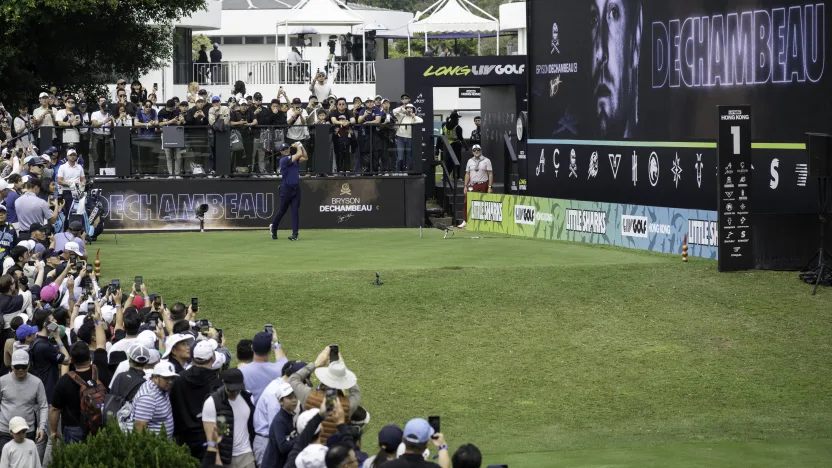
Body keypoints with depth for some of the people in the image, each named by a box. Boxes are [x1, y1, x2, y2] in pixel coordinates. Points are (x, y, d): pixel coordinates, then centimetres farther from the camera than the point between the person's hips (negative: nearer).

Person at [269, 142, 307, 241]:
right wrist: (298, 146, 0)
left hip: (296, 188, 5)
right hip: (286, 188, -5)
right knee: (282, 210, 7)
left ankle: (295, 234, -5)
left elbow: (305, 158, 13)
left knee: (295, 211, -3)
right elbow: (299, 154, -17)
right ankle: (273, 227, 32)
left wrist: (301, 147, 6)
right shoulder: (284, 159, -13)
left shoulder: (293, 158, 11)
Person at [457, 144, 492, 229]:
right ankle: (465, 222, -1)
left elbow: (490, 174, -2)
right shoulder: (470, 161, 13)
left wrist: (490, 187, -9)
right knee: (467, 202, -5)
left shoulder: (486, 161, 1)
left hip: (483, 185, -3)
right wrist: (465, 186, 6)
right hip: (472, 185, 3)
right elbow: (467, 174, 15)